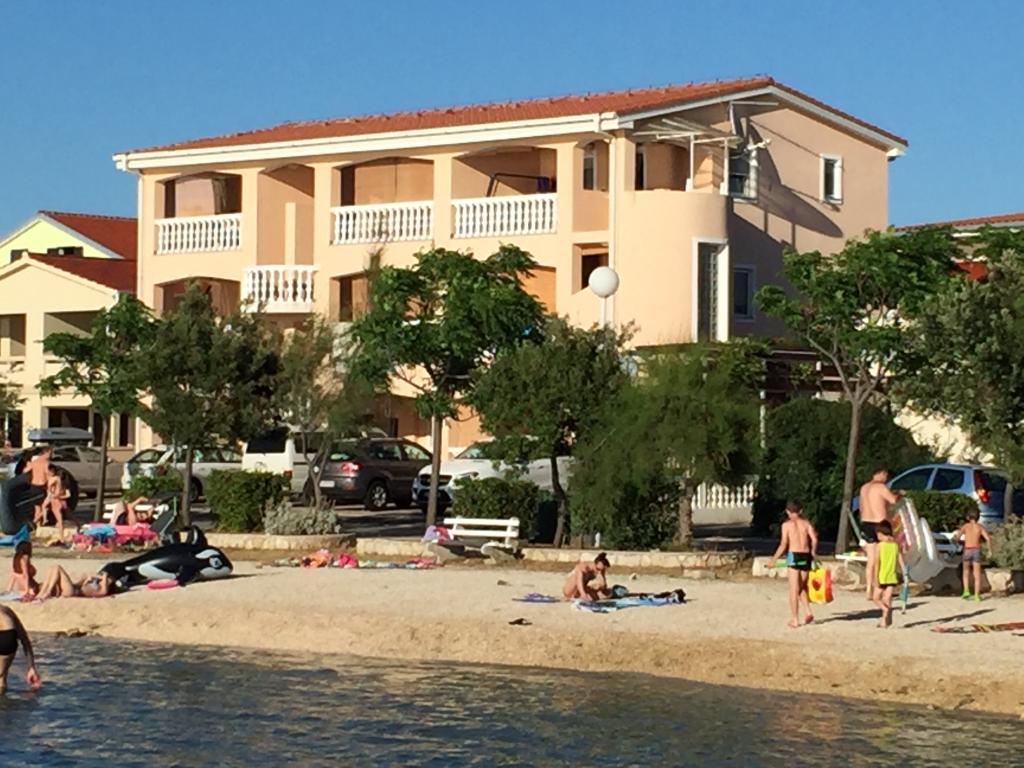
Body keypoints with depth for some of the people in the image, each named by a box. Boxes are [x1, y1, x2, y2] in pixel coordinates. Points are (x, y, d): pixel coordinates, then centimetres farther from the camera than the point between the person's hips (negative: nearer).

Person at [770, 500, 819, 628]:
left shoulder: (787, 525, -2)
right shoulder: (806, 523, 7)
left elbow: (783, 544, -9)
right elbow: (814, 539, -4)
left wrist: (774, 559, -2)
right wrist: (813, 553, 12)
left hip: (793, 555, -3)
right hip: (806, 555, 3)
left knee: (794, 589, 2)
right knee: (802, 587, 20)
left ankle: (794, 620, 2)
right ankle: (808, 611, 3)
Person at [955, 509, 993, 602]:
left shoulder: (965, 526, 5)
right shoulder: (980, 527, 6)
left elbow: (958, 537, -7)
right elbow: (988, 538, -8)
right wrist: (990, 550, 3)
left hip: (967, 551, 0)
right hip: (977, 551, 0)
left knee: (966, 572, 19)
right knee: (977, 574, 3)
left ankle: (966, 591, 4)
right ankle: (977, 595, -4)